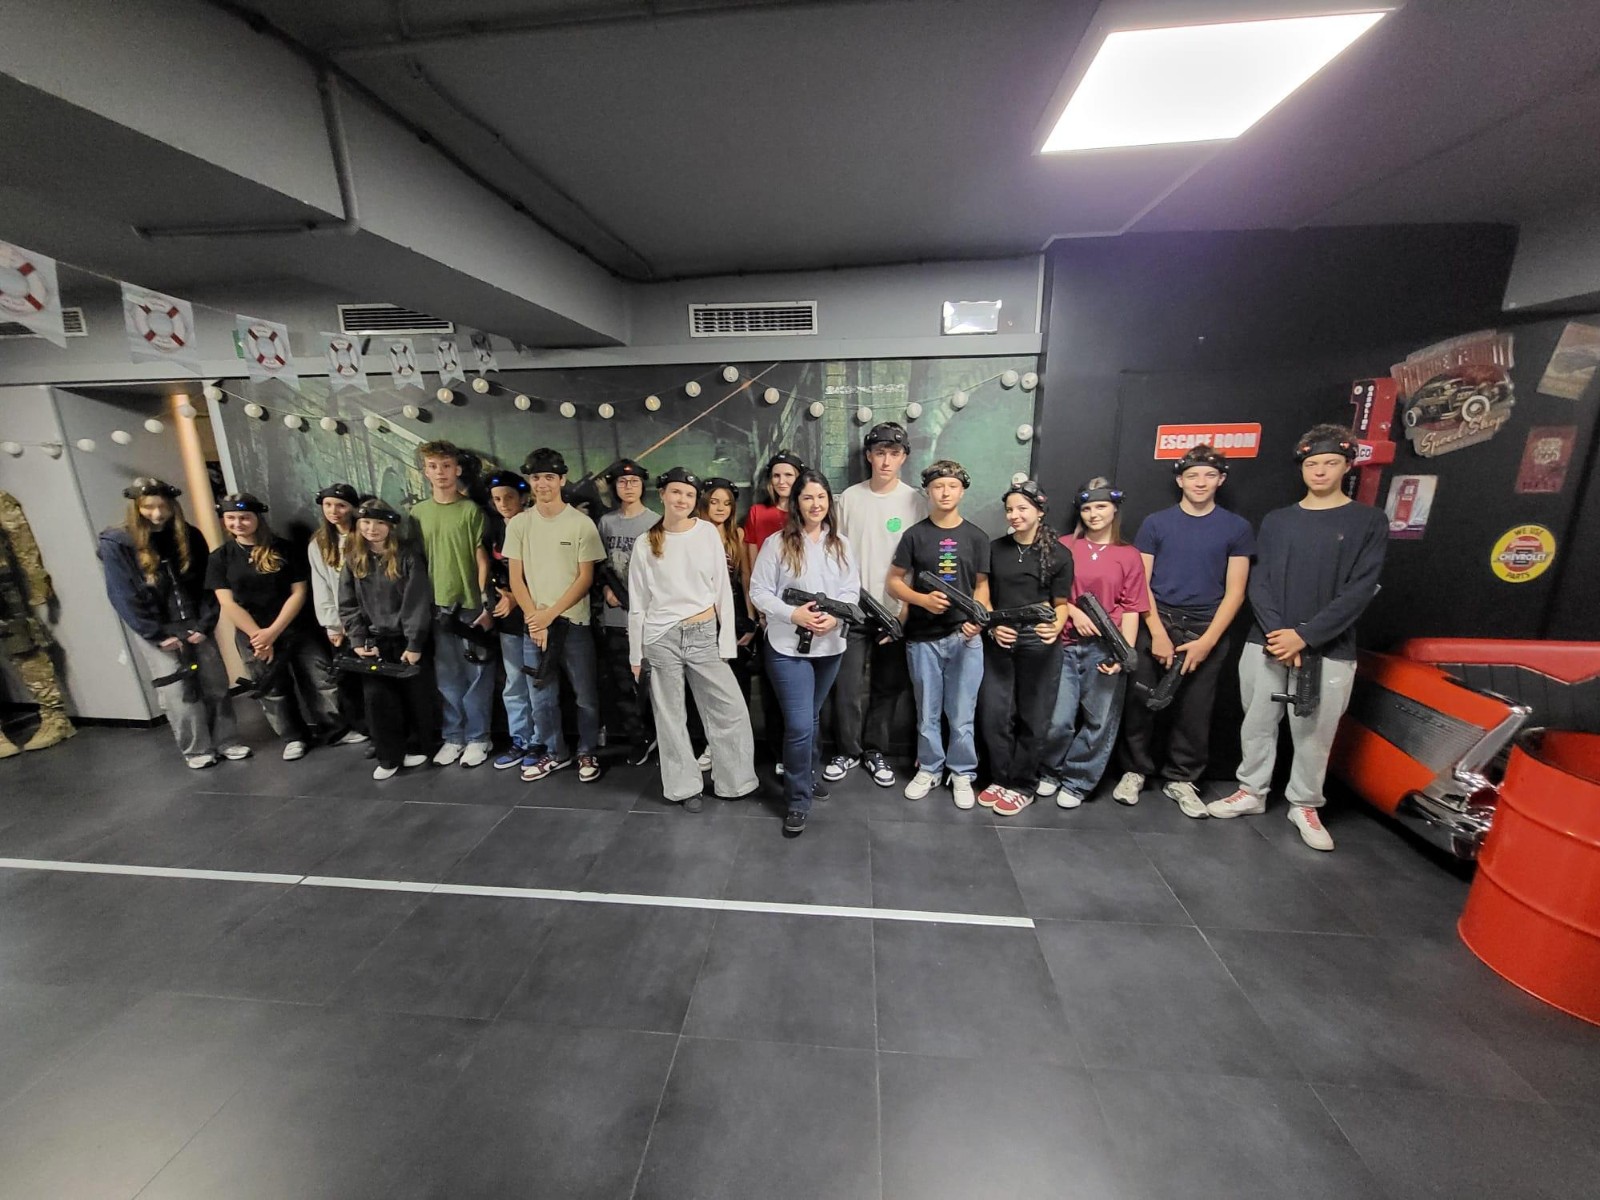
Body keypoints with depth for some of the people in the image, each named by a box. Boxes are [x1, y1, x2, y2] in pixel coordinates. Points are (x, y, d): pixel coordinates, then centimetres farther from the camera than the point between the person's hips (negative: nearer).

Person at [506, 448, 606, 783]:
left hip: (574, 622, -2)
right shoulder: (518, 524, 4)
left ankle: (588, 753, 23)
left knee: (585, 695, 6)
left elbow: (585, 578, -7)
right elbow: (515, 579, 4)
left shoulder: (581, 523, -5)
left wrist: (550, 614, -12)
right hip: (533, 623, 3)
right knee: (542, 697, 12)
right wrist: (534, 619, -7)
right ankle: (553, 753, 29)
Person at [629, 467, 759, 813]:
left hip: (704, 635, 1)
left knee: (733, 710, 3)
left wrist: (727, 641, 0)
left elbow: (723, 589, 2)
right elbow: (637, 604, 4)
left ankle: (734, 780, 24)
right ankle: (685, 786, 27)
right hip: (662, 638, 0)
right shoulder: (646, 544, 1)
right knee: (670, 716, 9)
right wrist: (636, 655, 4)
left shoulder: (708, 532, 0)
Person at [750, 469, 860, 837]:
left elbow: (852, 589, 4)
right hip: (788, 646, -4)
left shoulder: (841, 543, 7)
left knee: (812, 717, 21)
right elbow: (759, 591, -8)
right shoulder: (777, 543, -7)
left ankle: (812, 773, 43)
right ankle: (798, 801, 12)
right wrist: (793, 614, -20)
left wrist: (835, 616, -14)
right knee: (799, 724, -5)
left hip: (830, 645, 4)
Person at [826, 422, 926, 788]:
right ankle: (848, 750, 23)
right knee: (848, 686, 3)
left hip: (895, 611, 0)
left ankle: (875, 751, 28)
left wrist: (908, 610, -7)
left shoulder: (916, 501, -1)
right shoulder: (850, 497, 2)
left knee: (888, 687, 10)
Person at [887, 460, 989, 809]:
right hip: (923, 638, 0)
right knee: (927, 713, 11)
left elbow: (982, 585, 8)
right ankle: (929, 769, 28)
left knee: (962, 715, 7)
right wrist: (924, 599, -15)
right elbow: (894, 582, 2)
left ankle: (962, 773, 25)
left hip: (965, 637, 1)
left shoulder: (976, 537, 6)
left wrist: (977, 618, -10)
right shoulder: (915, 535, 2)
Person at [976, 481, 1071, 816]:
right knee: (994, 714, 3)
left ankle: (1022, 786, 20)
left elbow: (1061, 603, 2)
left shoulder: (1058, 555, 1)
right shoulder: (994, 549, 8)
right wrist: (992, 627, -8)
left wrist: (1056, 627, -18)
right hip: (999, 641, 2)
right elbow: (984, 596, 8)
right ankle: (1000, 779, 21)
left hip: (1039, 644, -2)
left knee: (1033, 717, 6)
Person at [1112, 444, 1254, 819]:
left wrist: (1208, 641, -8)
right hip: (1156, 622, 0)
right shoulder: (1155, 523, 3)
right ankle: (1135, 770, 18)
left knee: (1194, 710, 6)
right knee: (1141, 702, 1)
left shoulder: (1237, 528, 5)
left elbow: (1234, 592, 1)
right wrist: (1157, 632, -10)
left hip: (1206, 628, 1)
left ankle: (1180, 779, 22)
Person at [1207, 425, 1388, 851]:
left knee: (1314, 733, 7)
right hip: (1266, 645, 2)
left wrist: (1304, 636, -15)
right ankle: (1251, 792, 26)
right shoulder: (1276, 521, 8)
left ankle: (1304, 805, 26)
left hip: (1329, 651, -2)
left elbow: (1360, 591, -6)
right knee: (1257, 724, 10)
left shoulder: (1368, 521, 2)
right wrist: (1276, 633, -12)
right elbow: (1259, 583, 2)